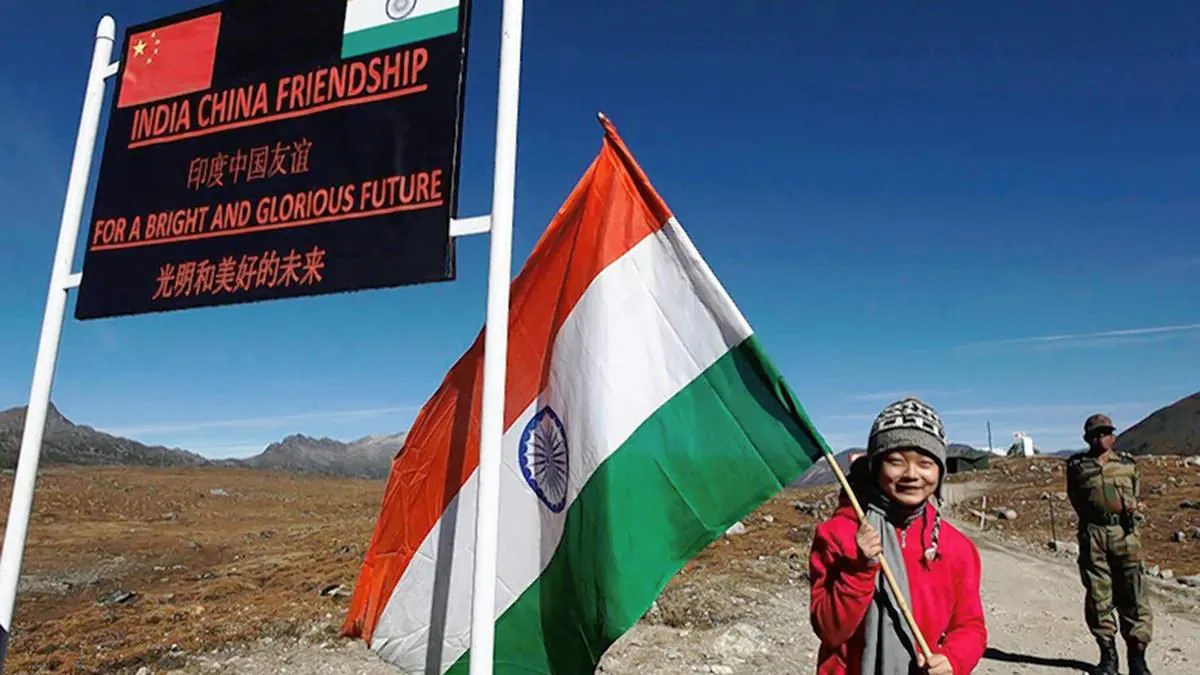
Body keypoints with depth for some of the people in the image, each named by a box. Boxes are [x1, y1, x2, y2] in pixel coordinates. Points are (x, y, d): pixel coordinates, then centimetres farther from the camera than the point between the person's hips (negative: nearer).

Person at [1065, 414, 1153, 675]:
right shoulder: (1077, 465, 8)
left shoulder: (1128, 464, 13)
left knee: (1133, 597, 0)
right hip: (1092, 534, -1)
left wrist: (1133, 510, -1)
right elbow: (1077, 500, 8)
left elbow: (1136, 497, 19)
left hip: (1125, 534, 1)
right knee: (1098, 597, 3)